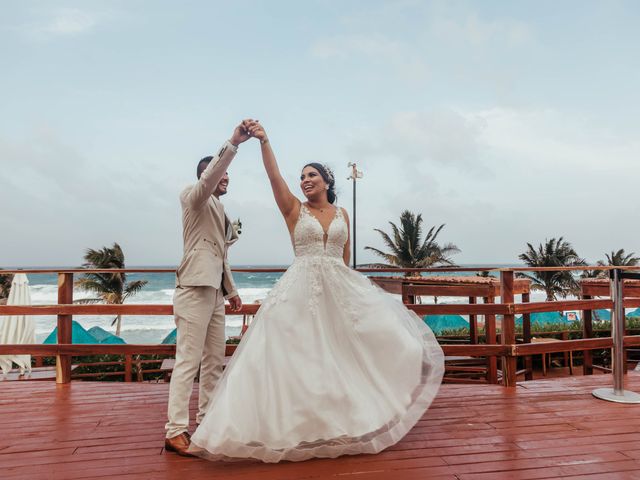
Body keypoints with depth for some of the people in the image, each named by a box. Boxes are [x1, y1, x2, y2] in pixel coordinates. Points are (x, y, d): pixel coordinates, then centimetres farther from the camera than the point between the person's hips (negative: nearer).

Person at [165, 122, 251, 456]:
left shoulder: (218, 210, 22)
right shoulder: (194, 197, 0)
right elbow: (208, 178, -25)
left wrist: (231, 290, 22)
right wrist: (233, 143, -30)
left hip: (215, 291, 9)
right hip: (195, 289, -9)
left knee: (214, 361, 10)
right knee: (188, 361, -9)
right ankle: (175, 431, -4)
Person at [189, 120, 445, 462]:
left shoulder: (342, 214, 12)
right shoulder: (294, 209, 3)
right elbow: (274, 177, -12)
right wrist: (264, 140, -24)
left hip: (341, 288, 3)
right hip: (302, 290, -2)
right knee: (297, 356, -2)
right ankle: (300, 424, 12)